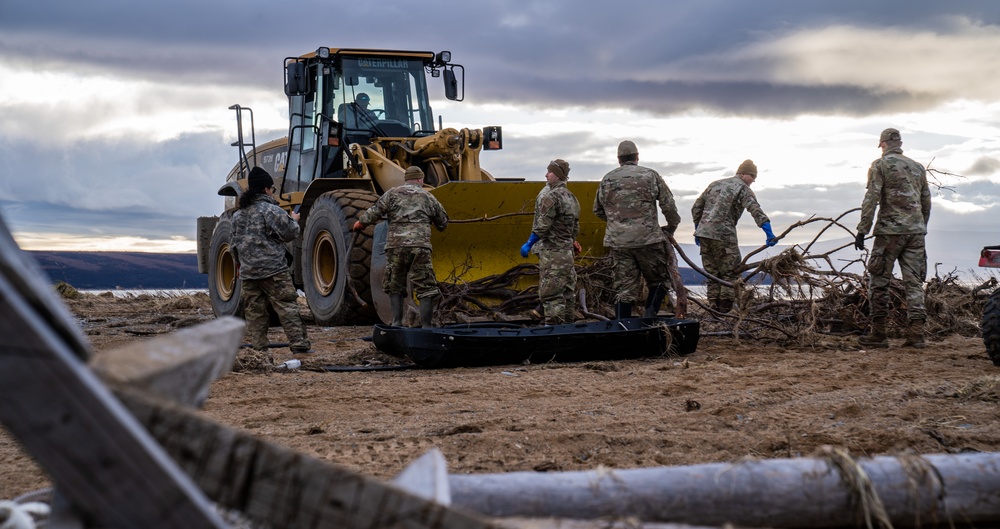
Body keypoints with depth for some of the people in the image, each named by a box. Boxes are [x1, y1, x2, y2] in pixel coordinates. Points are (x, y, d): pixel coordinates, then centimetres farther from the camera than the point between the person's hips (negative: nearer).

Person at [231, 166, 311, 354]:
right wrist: (294, 220, 9)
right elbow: (289, 233, -11)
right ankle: (299, 345, -7)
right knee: (287, 307, -4)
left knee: (254, 311, 9)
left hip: (248, 272, 6)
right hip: (273, 269, -6)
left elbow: (235, 244, 21)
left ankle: (258, 347, 8)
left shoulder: (238, 214, 14)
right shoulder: (270, 210, -9)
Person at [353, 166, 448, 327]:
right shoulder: (428, 197, 15)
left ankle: (396, 323, 10)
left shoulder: (392, 194, 11)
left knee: (394, 286, 15)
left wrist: (360, 223, 21)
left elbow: (375, 211, 5)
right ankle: (426, 326, -2)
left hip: (396, 246, 1)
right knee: (425, 288, 3)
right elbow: (443, 223, 24)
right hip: (420, 246, -1)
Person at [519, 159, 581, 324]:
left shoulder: (551, 196, -16)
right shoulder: (571, 197, 14)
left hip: (552, 250, -10)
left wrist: (529, 244, -10)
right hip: (567, 250, 10)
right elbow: (575, 226, 18)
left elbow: (542, 226, -18)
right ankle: (568, 324, 19)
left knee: (550, 292, -9)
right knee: (567, 290, 13)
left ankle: (553, 324, -11)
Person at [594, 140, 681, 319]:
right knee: (660, 280, 13)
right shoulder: (650, 175, 2)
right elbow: (669, 206, 1)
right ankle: (649, 314, -6)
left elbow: (598, 210, 20)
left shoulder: (607, 180, 10)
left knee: (623, 289, 4)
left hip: (618, 242, 3)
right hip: (648, 239, -3)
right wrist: (672, 227, 17)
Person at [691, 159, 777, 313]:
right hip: (723, 235, -7)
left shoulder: (715, 184, 22)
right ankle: (725, 309, -6)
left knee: (713, 274, 14)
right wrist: (769, 234, -22)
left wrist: (698, 231, 29)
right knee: (731, 272, 1)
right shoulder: (743, 189, 0)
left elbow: (696, 208, 23)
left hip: (703, 233, 7)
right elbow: (756, 211, -14)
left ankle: (714, 309, 12)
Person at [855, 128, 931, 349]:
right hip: (916, 231, 5)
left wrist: (862, 231, -9)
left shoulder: (880, 165, -3)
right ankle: (916, 334, -4)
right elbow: (926, 202, 19)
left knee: (880, 281, 3)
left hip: (890, 231, -5)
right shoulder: (918, 168, 15)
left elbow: (871, 199, -10)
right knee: (914, 282, 4)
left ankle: (879, 334, 4)